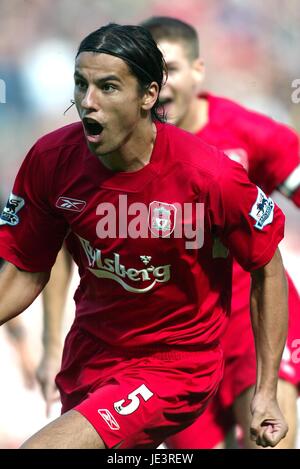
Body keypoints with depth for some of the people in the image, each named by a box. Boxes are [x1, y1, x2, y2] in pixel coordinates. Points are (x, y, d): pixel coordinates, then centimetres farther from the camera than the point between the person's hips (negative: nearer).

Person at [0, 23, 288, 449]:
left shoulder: (211, 176, -24)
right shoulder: (51, 159, -13)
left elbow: (268, 270, -9)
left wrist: (266, 393, -9)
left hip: (174, 365, -5)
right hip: (88, 355, 5)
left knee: (46, 446, -22)